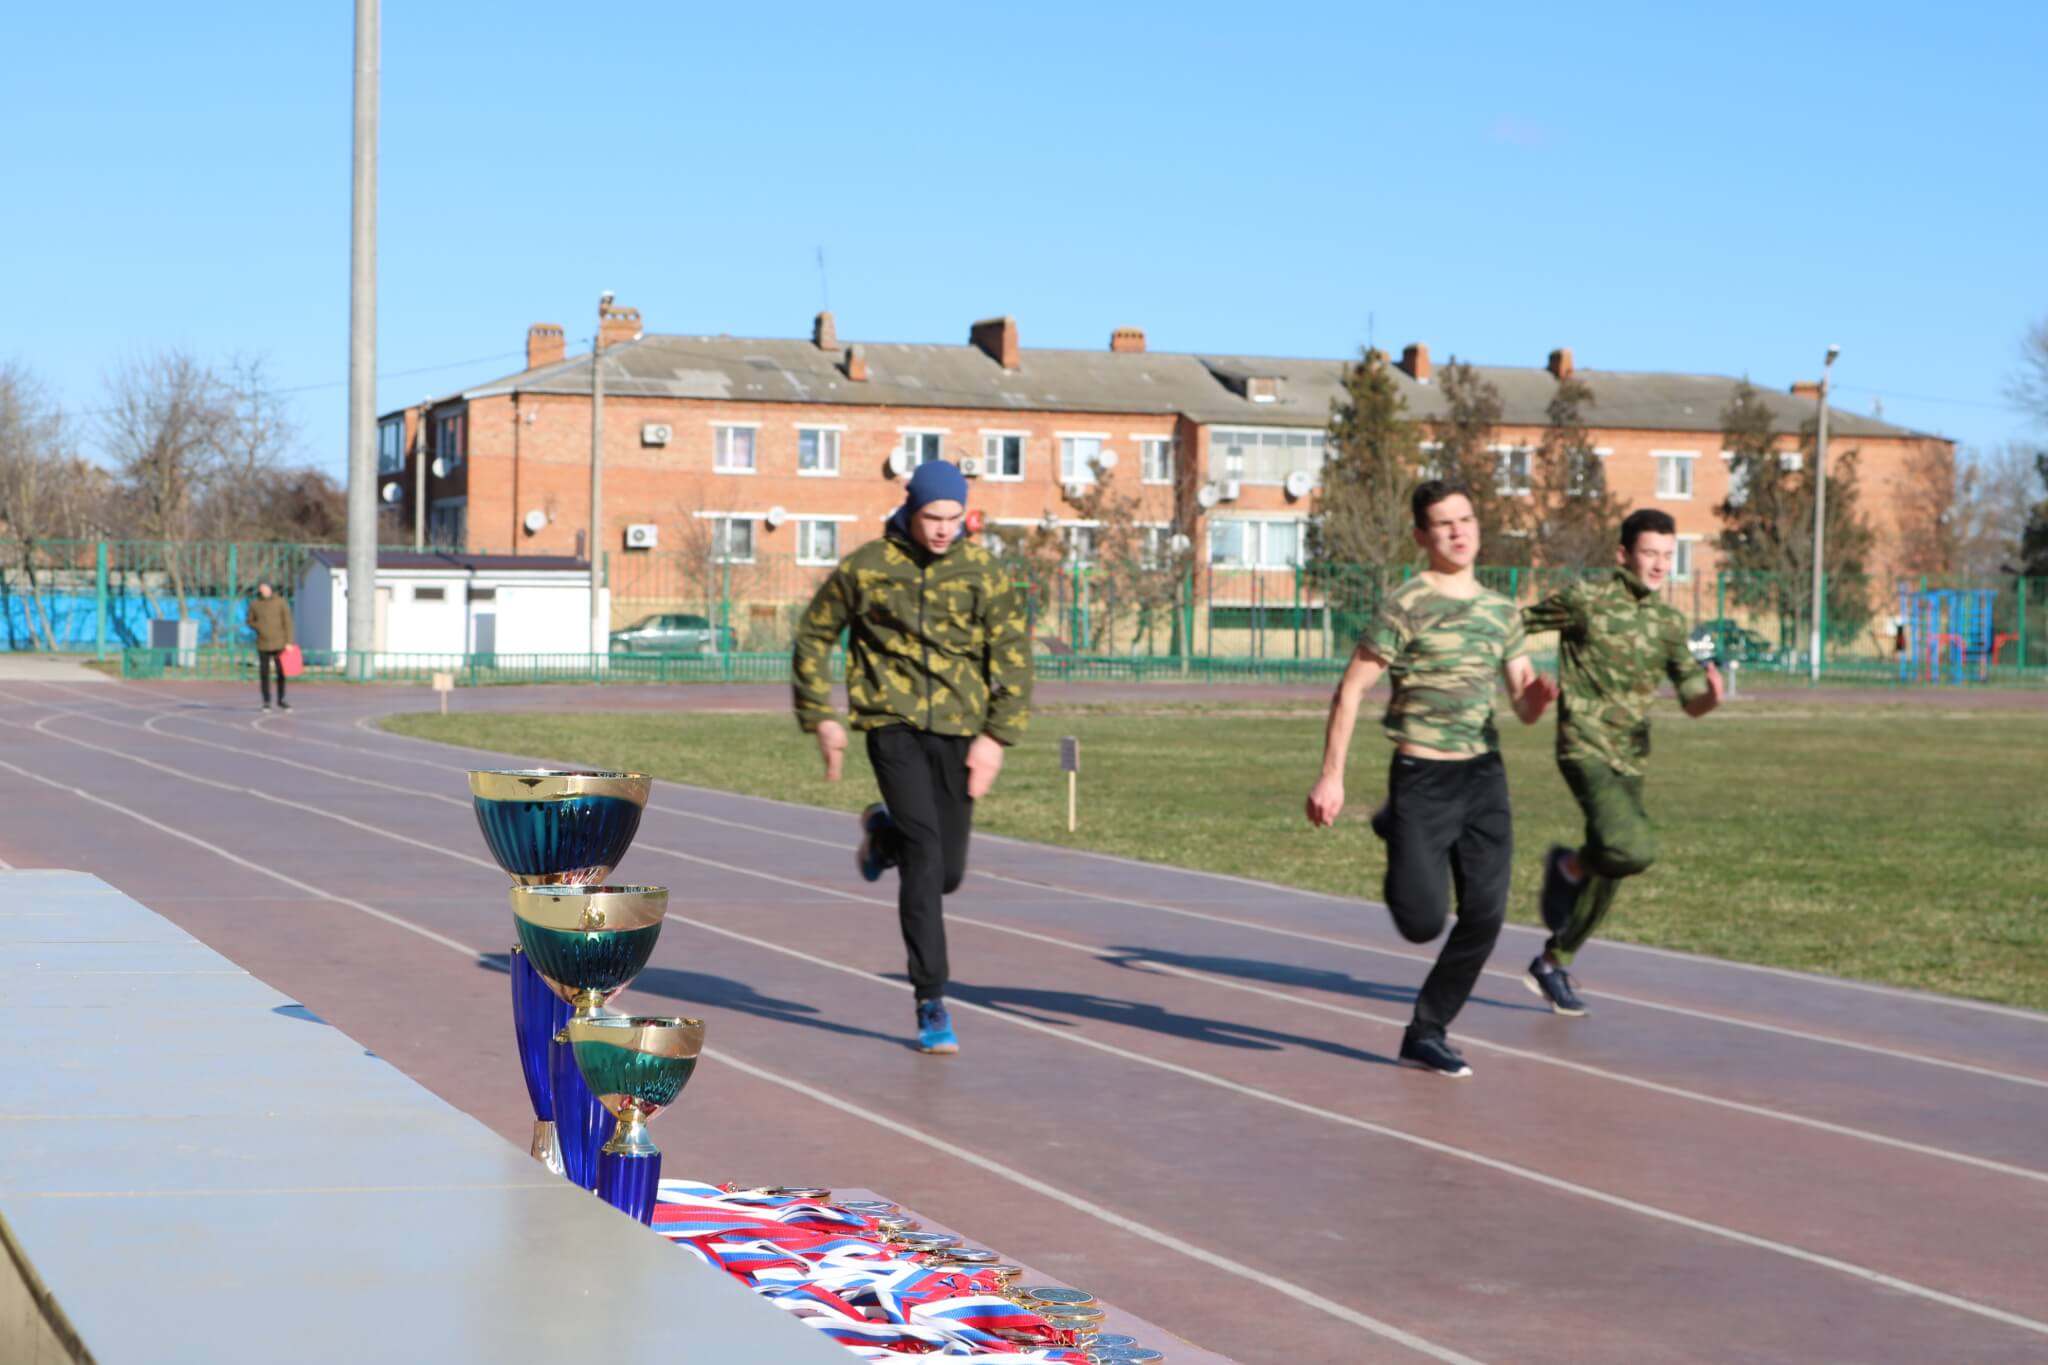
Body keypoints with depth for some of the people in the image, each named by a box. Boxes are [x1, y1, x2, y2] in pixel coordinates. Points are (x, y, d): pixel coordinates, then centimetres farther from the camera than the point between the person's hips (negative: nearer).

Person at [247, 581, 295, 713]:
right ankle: (266, 701, 10)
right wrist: (259, 628, -11)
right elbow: (250, 622, 10)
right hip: (263, 645, 1)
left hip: (279, 644, -1)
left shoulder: (281, 602, -4)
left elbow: (287, 623, -5)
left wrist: (288, 642, -11)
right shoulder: (254, 604, 0)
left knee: (281, 673, 2)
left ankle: (281, 700, 16)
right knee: (264, 674, 0)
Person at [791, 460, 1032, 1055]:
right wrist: (821, 717, 6)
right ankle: (932, 1003, -12)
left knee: (946, 873, 6)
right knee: (925, 856, -18)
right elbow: (814, 636, 11)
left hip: (957, 730, 3)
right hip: (892, 722, -3)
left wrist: (996, 737, -7)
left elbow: (1013, 658, 2)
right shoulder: (865, 567, -1)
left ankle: (883, 832, 41)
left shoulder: (983, 574, 2)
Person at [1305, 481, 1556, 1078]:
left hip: (1484, 776, 5)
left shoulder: (1501, 612, 11)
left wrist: (1539, 694, -10)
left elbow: (1525, 710, 14)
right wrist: (1331, 777, -15)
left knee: (1485, 916, -2)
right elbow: (1350, 692, -8)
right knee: (1424, 922, -7)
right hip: (1422, 777, -5)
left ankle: (1426, 1033, 14)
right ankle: (1393, 830, 26)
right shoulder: (1405, 606, -8)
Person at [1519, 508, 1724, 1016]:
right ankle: (1569, 865, 4)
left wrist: (1710, 696, -16)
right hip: (1585, 749, -6)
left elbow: (1691, 702, 6)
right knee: (1633, 849, -27)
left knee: (1607, 876, 11)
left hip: (1630, 759, 6)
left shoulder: (1669, 622, 9)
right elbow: (1512, 627, 2)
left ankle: (1552, 964, 30)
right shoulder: (1583, 601, -7)